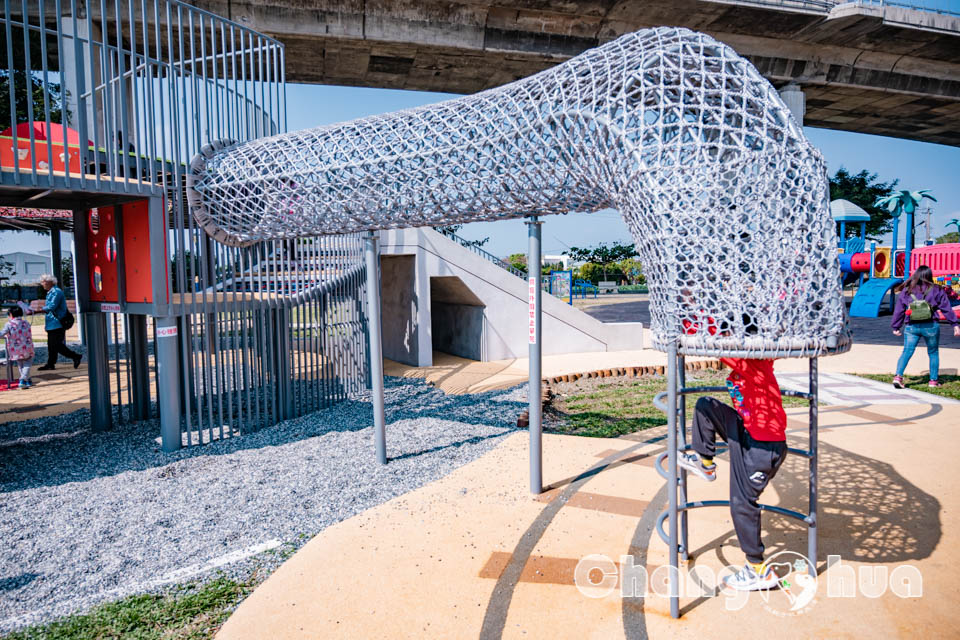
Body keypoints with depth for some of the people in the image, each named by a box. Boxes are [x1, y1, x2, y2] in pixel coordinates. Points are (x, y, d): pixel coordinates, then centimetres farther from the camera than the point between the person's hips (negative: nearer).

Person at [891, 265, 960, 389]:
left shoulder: (906, 291, 4)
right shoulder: (935, 290, 1)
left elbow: (899, 310, 7)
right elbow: (946, 308, 2)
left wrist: (896, 327, 14)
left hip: (911, 327, 1)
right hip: (930, 326, 0)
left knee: (907, 351, 0)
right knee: (933, 353, 14)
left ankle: (898, 376, -19)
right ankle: (933, 380, 20)